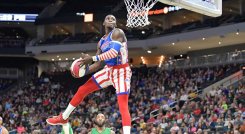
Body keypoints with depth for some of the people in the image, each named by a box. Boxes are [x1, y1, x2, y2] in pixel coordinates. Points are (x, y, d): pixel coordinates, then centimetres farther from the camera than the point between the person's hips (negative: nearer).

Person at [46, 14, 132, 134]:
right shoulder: (101, 42, 11)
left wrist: (92, 58, -31)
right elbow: (97, 65, 15)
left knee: (123, 106, -18)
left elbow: (114, 52, -30)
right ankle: (63, 117, 24)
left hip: (121, 71, -8)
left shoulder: (117, 33, -13)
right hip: (108, 70, 8)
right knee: (82, 90, 9)